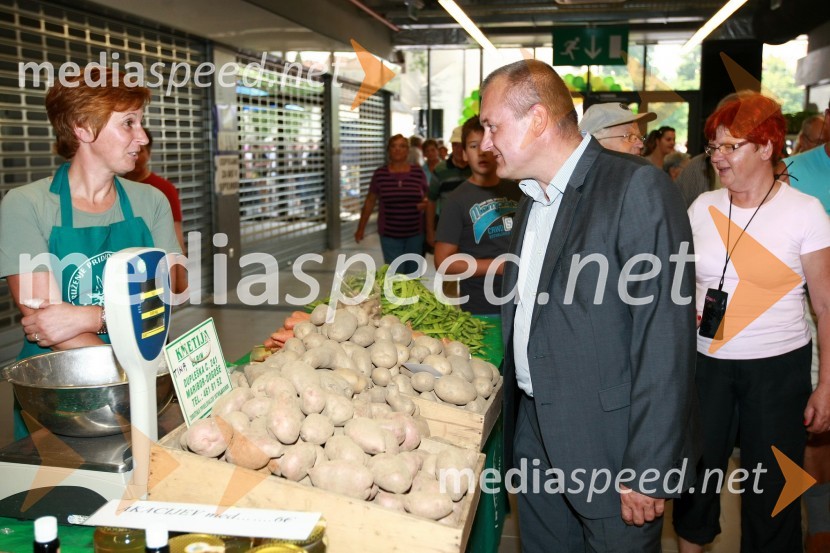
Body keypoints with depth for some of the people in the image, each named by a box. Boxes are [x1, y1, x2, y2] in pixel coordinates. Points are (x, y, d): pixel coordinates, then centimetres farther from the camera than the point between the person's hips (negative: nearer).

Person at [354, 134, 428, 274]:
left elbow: (427, 197, 11)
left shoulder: (418, 173, -1)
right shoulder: (380, 174, -3)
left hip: (415, 233, 2)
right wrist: (361, 228, 7)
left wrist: (425, 203, -13)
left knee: (412, 275, 12)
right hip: (389, 235, -1)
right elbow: (370, 202, 6)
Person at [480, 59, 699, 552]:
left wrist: (649, 470, -20)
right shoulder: (533, 197, 11)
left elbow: (666, 341, -21)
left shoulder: (638, 188, -16)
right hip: (535, 435, 8)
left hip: (607, 447, -7)